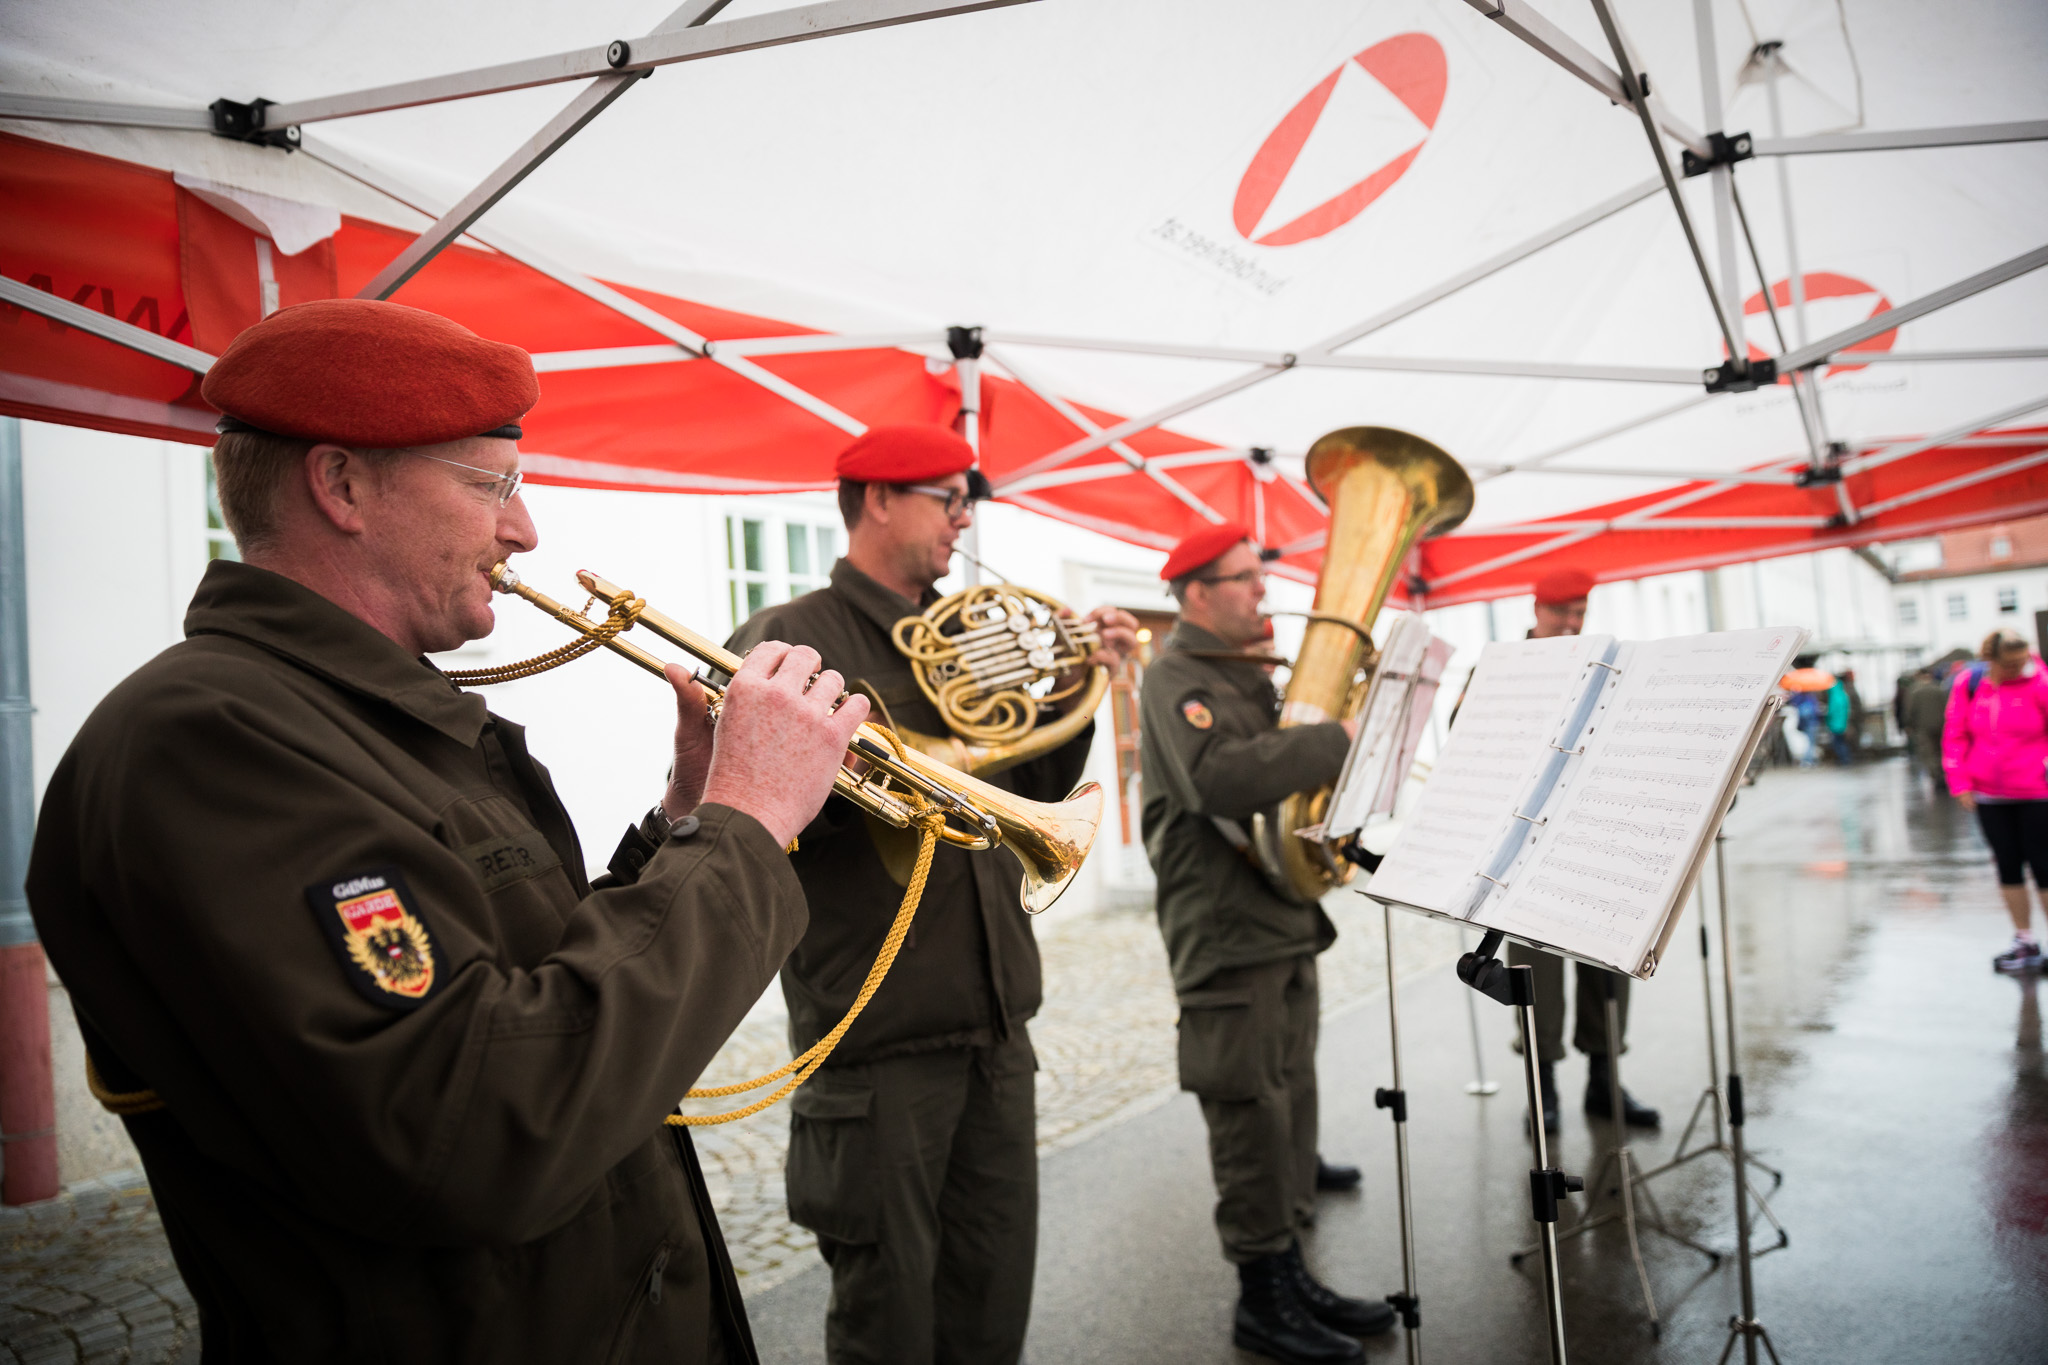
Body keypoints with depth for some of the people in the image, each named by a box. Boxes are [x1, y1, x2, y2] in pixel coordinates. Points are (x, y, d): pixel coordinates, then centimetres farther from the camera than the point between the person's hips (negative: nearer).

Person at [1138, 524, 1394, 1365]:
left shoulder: (1246, 672, 19)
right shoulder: (1177, 676, -13)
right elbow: (1221, 778, -30)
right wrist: (1339, 738, -26)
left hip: (1284, 922, 9)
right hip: (1227, 934, -9)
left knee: (1289, 1105, 15)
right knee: (1252, 1117, -1)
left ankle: (1291, 1274, 28)